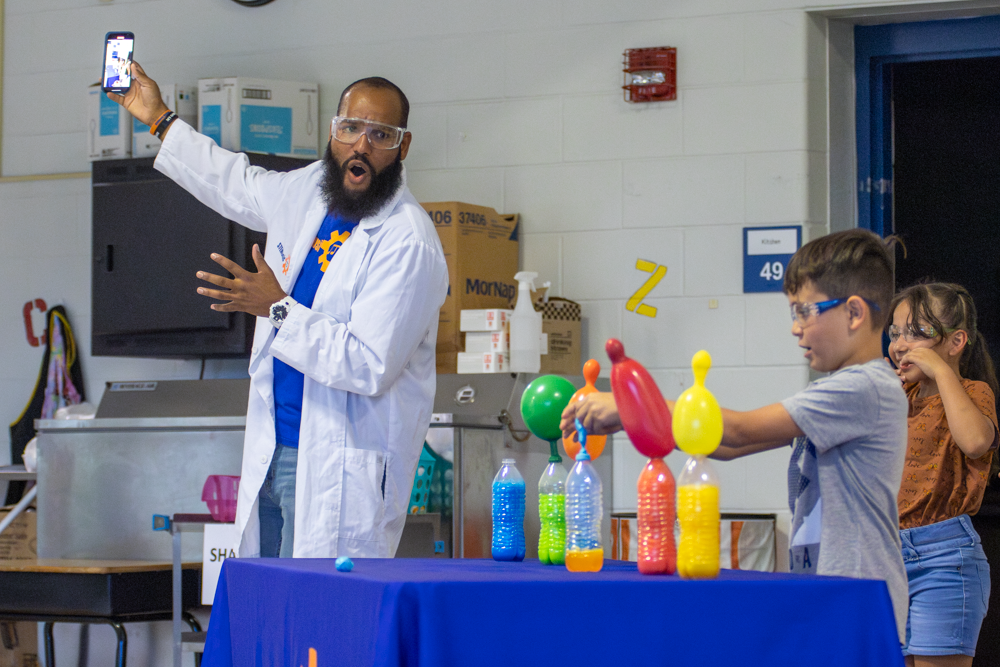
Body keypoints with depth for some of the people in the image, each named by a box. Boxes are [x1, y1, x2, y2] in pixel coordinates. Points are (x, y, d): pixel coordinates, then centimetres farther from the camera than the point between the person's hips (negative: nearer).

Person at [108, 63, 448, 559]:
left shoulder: (409, 243, -16)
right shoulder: (308, 192, 9)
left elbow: (369, 366, -23)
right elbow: (238, 185, 32)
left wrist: (279, 310, -18)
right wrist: (159, 119, 39)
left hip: (342, 470, -8)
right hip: (272, 453, 8)